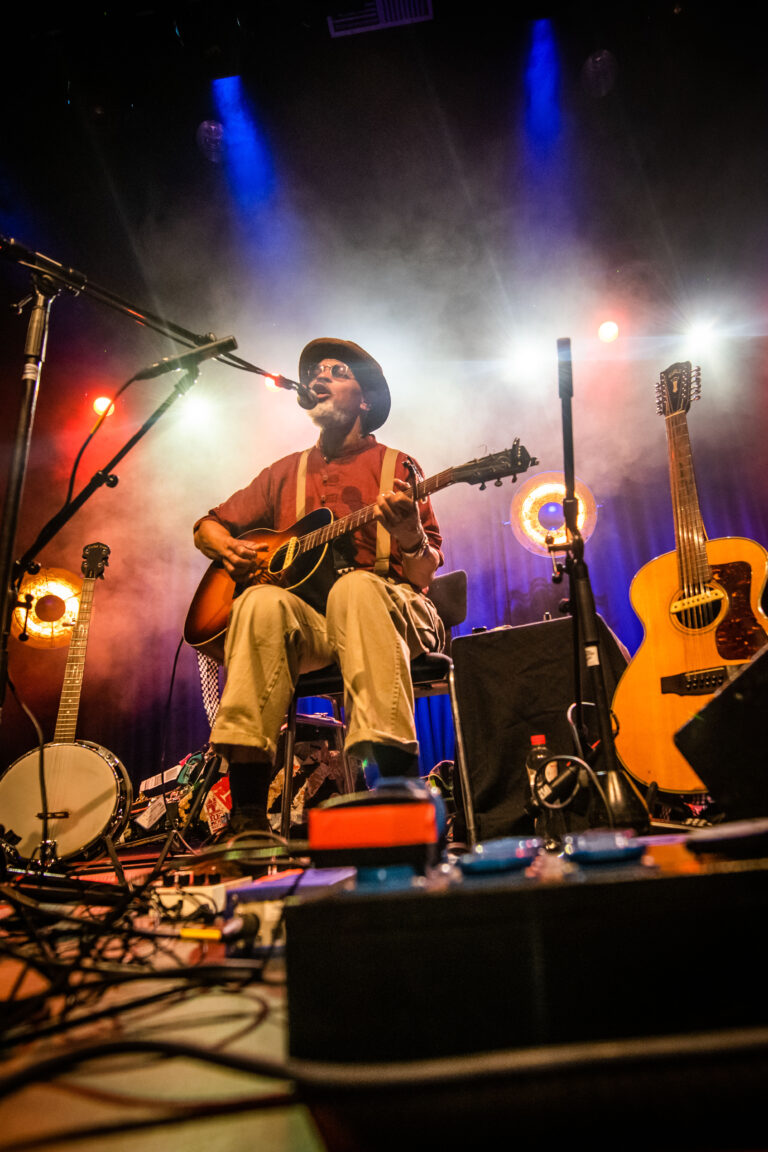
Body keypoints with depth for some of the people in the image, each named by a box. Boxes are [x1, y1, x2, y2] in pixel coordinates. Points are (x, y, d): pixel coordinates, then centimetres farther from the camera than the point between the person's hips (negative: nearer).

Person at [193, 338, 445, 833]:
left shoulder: (395, 467, 9)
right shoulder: (285, 473, 20)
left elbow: (426, 577, 1)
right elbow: (207, 526, 26)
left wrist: (410, 535, -22)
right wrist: (229, 547, 2)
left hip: (390, 612, -2)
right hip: (306, 624, 3)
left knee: (356, 586, -36)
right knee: (262, 601, -30)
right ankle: (248, 814, -32)